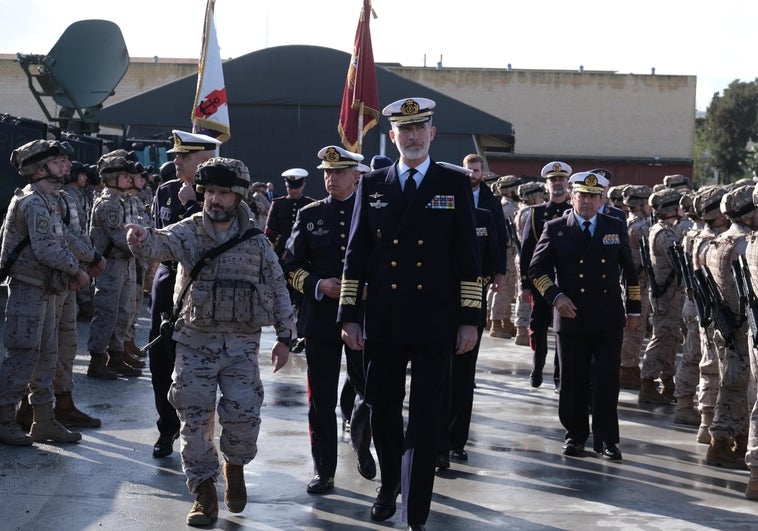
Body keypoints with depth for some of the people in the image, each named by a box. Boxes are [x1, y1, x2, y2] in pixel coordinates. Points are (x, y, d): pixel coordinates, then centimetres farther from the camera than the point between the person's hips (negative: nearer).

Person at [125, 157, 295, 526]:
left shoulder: (256, 242, 2)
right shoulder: (188, 233, -1)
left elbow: (277, 290, 6)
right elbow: (158, 244, -21)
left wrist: (284, 337, 3)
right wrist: (140, 238, -44)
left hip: (241, 345, 0)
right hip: (194, 342, 0)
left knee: (244, 415, -9)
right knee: (195, 420, 1)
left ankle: (235, 465, 21)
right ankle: (204, 493, 14)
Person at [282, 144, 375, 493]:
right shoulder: (309, 215, 6)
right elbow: (292, 266, 6)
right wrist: (318, 286, -11)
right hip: (320, 317, 1)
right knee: (321, 399, 4)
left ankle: (361, 442, 32)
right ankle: (323, 471, 14)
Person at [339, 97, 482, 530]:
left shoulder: (456, 184, 3)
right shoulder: (373, 185, 8)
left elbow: (468, 256, 1)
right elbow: (356, 254, 8)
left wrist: (470, 318, -4)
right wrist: (350, 315, 3)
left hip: (435, 323, -2)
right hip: (383, 323, 2)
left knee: (424, 421, -2)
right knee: (383, 413, 11)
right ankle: (390, 484, 37)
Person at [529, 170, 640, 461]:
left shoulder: (616, 228, 9)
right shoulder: (555, 229, 2)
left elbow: (630, 270, 16)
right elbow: (537, 268, 4)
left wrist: (634, 308, 14)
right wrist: (555, 296, -10)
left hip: (609, 319, 1)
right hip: (572, 317, -1)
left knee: (607, 380, -2)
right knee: (573, 380, 5)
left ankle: (606, 439, 5)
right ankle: (575, 434, 19)